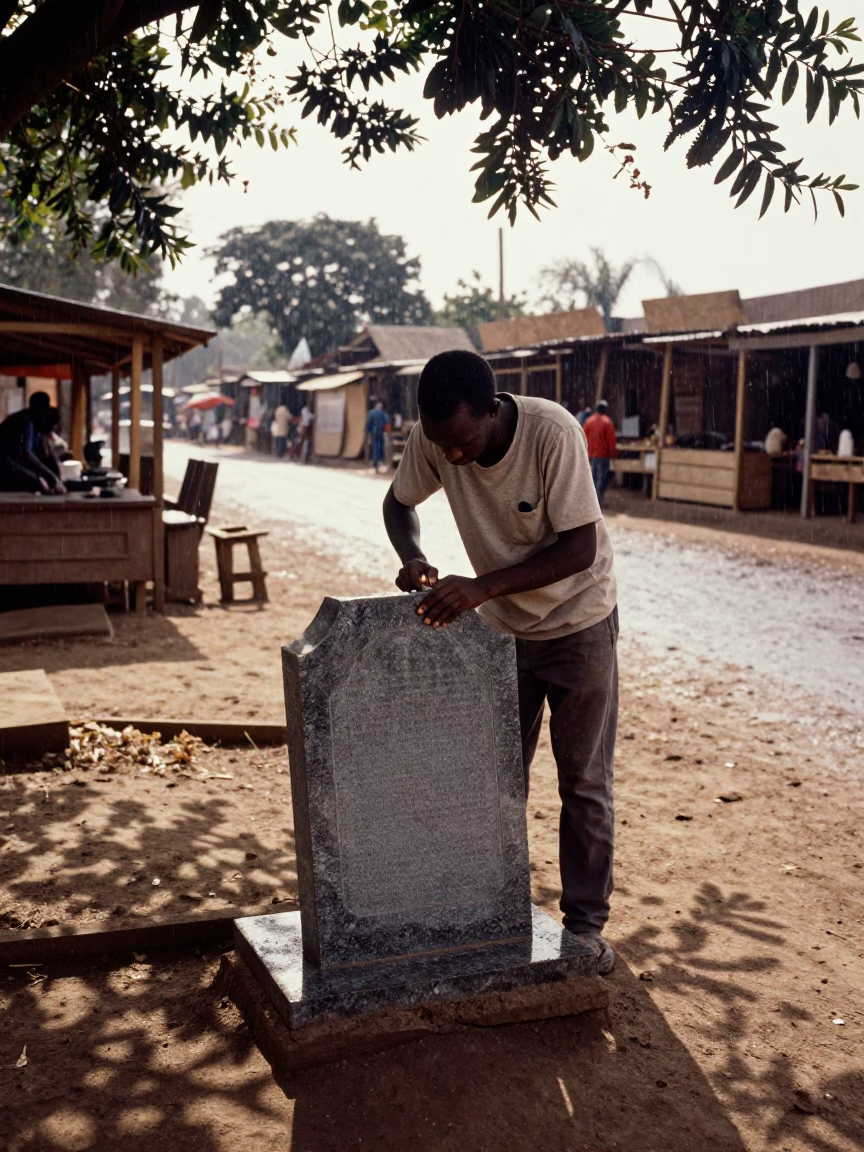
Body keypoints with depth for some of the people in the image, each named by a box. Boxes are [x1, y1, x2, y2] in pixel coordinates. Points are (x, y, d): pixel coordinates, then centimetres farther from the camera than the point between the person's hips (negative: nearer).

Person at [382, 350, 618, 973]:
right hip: (500, 625, 4)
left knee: (585, 782, 4)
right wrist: (412, 558, -21)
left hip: (578, 623, -4)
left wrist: (480, 587, -37)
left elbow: (580, 548, -29)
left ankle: (586, 921, 18)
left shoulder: (552, 432, -31)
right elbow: (399, 502, 1)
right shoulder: (433, 439, -18)